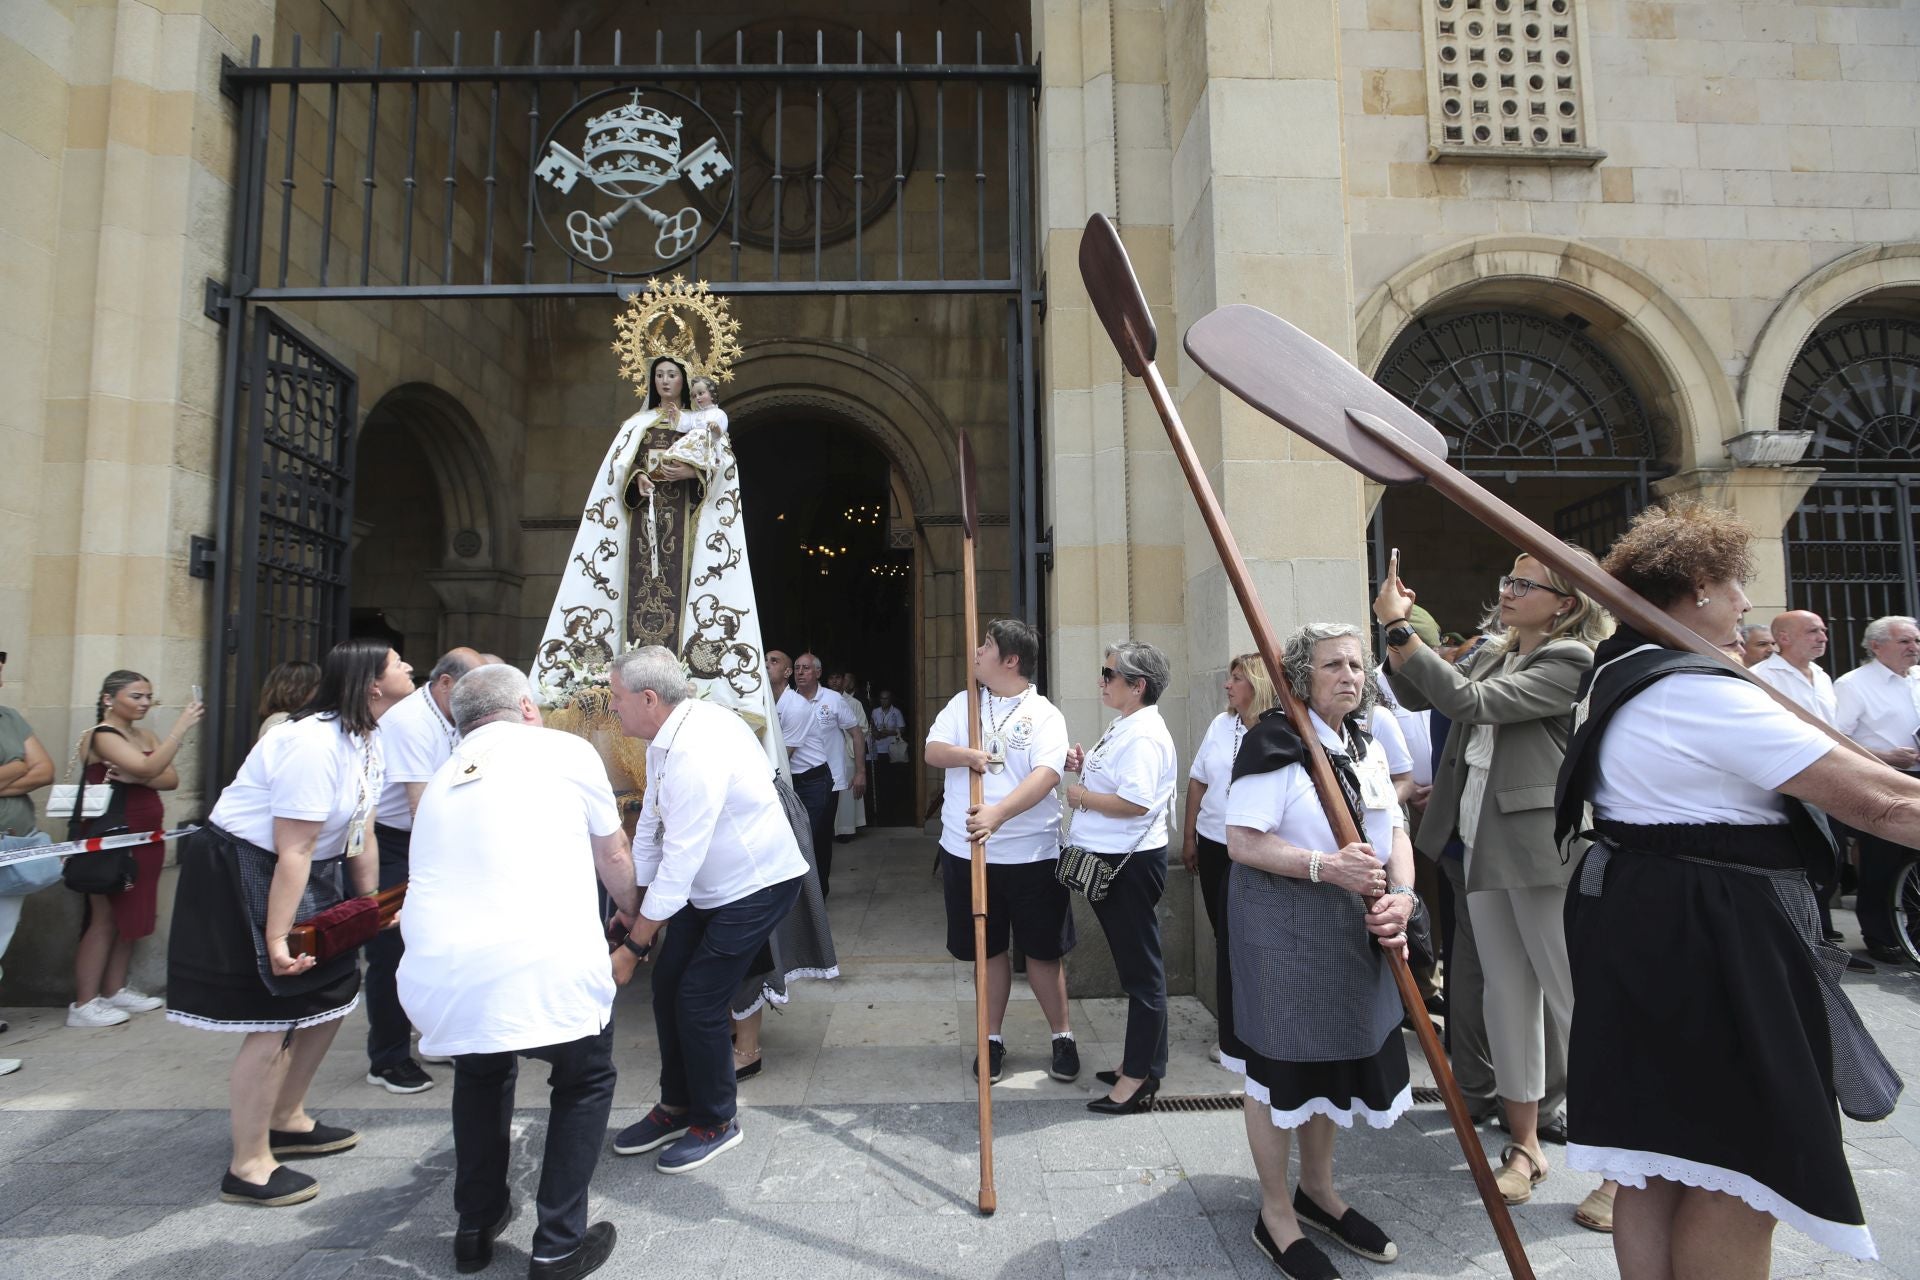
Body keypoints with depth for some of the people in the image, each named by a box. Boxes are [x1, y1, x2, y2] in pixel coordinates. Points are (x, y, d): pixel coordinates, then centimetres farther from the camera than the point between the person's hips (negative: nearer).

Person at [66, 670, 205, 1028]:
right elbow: (148, 768, -25)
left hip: (146, 839, 7)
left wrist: (135, 777, -16)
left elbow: (171, 779, 2)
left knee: (131, 917, 12)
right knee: (105, 918, -3)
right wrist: (182, 726, -28)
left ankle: (114, 991, 21)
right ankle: (83, 1004, 5)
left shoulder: (145, 736, 12)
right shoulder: (101, 736, -10)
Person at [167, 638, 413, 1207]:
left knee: (332, 992, 15)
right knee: (276, 1015, -5)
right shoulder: (314, 745, -28)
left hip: (310, 874, 10)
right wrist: (276, 938, -23)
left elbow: (361, 832, 9)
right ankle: (248, 1166, 11)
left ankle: (286, 1120, 35)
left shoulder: (368, 742, 3)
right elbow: (293, 851, -27)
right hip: (242, 873, -10)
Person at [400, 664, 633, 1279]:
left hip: (436, 978, 5)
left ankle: (475, 1228, 43)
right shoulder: (565, 750, 8)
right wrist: (636, 917, 38)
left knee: (481, 1072, 36)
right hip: (545, 969, -5)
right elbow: (613, 859, 18)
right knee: (585, 1082, 25)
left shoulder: (440, 779, 22)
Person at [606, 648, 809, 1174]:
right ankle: (677, 1107, 29)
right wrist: (632, 906, 4)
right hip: (707, 886, 9)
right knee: (667, 984, 9)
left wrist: (634, 945, -23)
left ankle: (716, 1121, 17)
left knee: (698, 1001, -7)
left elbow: (680, 862, -30)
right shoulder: (665, 738, 0)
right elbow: (650, 826, 5)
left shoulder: (698, 750, -32)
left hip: (757, 885, -9)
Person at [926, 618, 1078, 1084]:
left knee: (1043, 951, 9)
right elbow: (932, 751, -2)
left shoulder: (1045, 715, -6)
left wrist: (1000, 812, -35)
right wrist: (966, 755, -24)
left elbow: (1044, 776, -20)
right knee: (990, 950, 15)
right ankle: (992, 1038, 31)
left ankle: (1062, 1036, 29)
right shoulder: (962, 703, 6)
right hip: (967, 851, 3)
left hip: (1031, 855, -3)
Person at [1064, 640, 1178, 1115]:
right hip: (1110, 861, 11)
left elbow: (1135, 802, -30)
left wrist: (1081, 796, -16)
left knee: (1141, 968, 2)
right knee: (1132, 964, 19)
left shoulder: (1143, 735, -20)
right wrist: (1082, 764, 4)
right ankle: (1139, 1061, 33)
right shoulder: (1123, 727, 12)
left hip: (1130, 863, -11)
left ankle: (1139, 1077, 14)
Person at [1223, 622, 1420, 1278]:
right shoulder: (1275, 741, -16)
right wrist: (1324, 866, -25)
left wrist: (1400, 896, -9)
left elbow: (1395, 831, 8)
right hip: (1282, 926, -8)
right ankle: (1276, 1215, 24)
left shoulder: (1367, 748, 9)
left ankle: (1318, 1189, 41)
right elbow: (1241, 841, -20)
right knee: (1282, 1064, 5)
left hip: (1352, 932, 8)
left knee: (1334, 1058, 20)